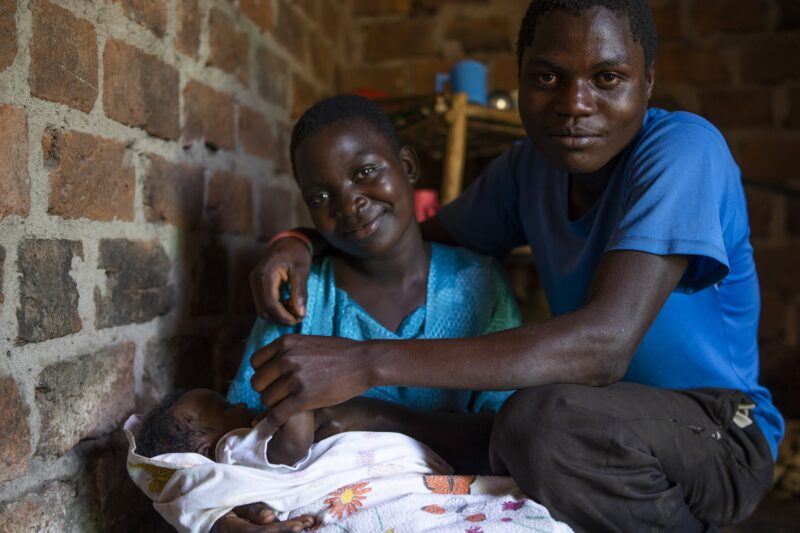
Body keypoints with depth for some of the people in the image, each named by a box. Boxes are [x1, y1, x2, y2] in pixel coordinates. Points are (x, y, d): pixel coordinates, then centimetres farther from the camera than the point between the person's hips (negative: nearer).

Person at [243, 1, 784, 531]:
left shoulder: (682, 147, -21)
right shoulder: (532, 162, 1)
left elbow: (604, 343, -34)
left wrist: (368, 362, -39)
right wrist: (301, 244, -11)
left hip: (722, 434, -5)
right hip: (601, 423, 6)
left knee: (545, 417, -34)